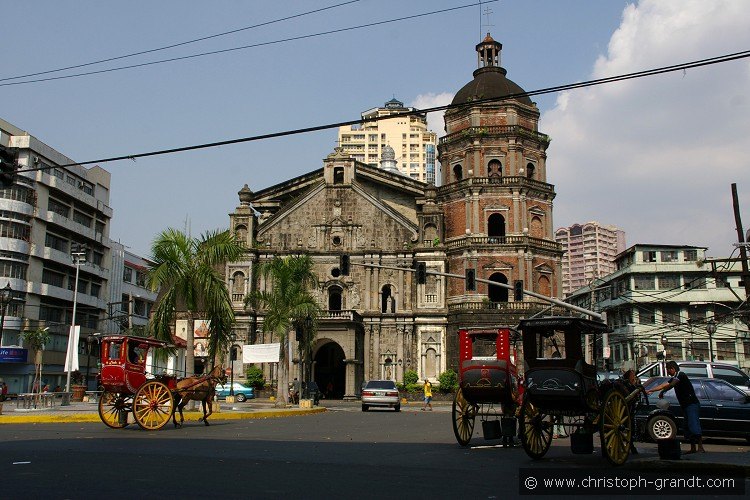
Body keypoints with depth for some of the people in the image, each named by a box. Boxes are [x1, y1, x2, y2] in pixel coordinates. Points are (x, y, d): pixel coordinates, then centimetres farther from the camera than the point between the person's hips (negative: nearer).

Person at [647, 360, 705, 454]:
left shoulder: (680, 375, -10)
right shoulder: (674, 378, 20)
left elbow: (672, 385, -24)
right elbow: (663, 385, 23)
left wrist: (662, 392, -16)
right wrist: (649, 391, 20)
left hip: (692, 405, -10)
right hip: (685, 406, 10)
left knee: (694, 426, -18)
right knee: (688, 428, 8)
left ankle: (700, 447, -23)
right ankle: (693, 448, 11)